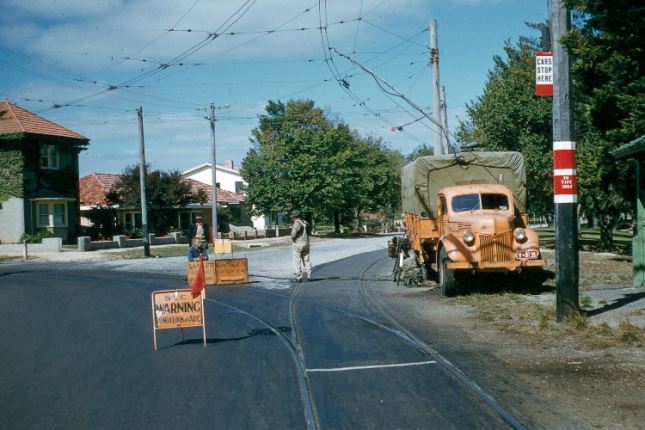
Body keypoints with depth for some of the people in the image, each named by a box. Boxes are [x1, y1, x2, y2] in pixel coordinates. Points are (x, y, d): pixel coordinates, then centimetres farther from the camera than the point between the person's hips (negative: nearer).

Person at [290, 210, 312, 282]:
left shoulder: (297, 223, -15)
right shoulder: (305, 223, 9)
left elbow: (293, 234, -24)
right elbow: (308, 233, 15)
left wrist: (293, 239, -5)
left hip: (298, 244, -7)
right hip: (306, 243, 7)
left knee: (297, 262, 2)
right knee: (306, 260, 13)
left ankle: (299, 277, 2)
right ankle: (309, 276, 10)